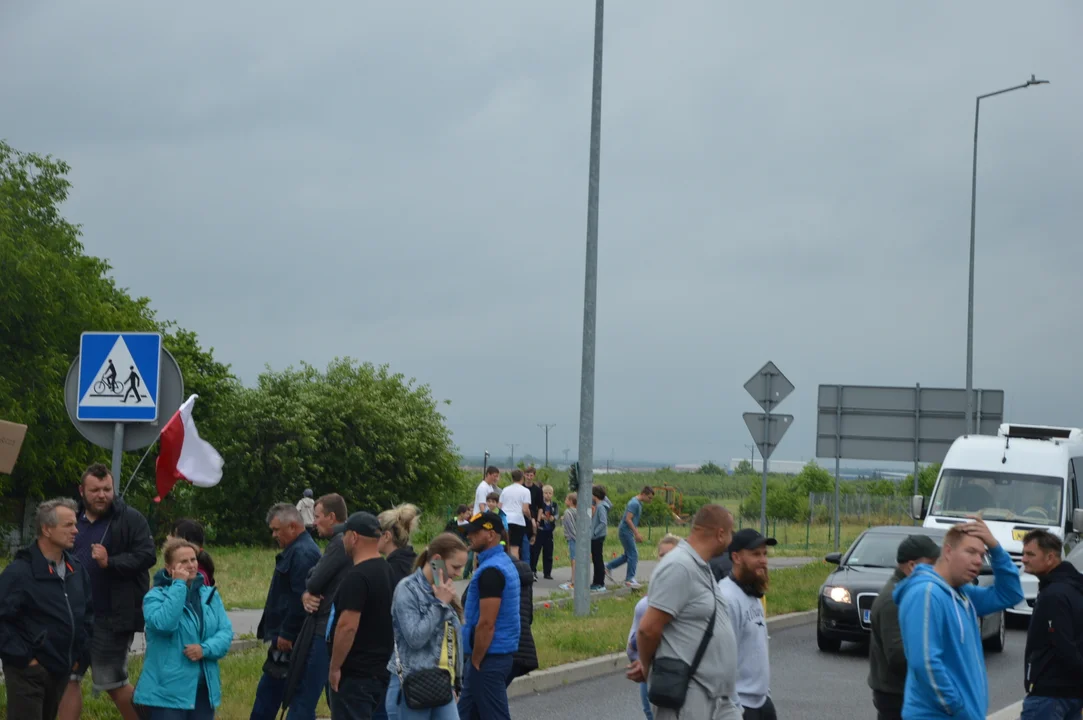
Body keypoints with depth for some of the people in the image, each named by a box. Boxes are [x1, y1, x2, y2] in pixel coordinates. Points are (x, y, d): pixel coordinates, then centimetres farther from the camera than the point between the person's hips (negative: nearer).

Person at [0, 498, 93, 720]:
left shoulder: (76, 569, 9)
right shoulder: (19, 572, -15)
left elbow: (87, 613, 21)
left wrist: (81, 654, 13)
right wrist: (22, 657, -17)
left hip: (61, 671, 7)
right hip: (28, 672, -7)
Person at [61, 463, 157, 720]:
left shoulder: (130, 519, -7)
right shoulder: (74, 519, 11)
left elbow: (147, 556, -15)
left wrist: (110, 562, -26)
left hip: (112, 617, -6)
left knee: (113, 682, 3)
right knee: (68, 678, 5)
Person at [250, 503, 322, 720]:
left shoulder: (303, 554, -17)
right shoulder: (295, 551, 17)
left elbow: (301, 599, -25)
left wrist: (287, 635, -22)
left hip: (291, 643, -11)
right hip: (286, 638, 11)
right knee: (267, 694, 16)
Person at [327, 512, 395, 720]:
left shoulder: (357, 577, -19)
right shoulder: (387, 571, 11)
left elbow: (348, 626, -24)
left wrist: (335, 667, -16)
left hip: (354, 674, -9)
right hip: (381, 669, 9)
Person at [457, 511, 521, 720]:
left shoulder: (491, 571, -19)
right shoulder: (504, 563, 13)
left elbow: (486, 624, -23)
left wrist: (475, 662, -15)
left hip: (489, 657, -10)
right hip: (501, 654, 10)